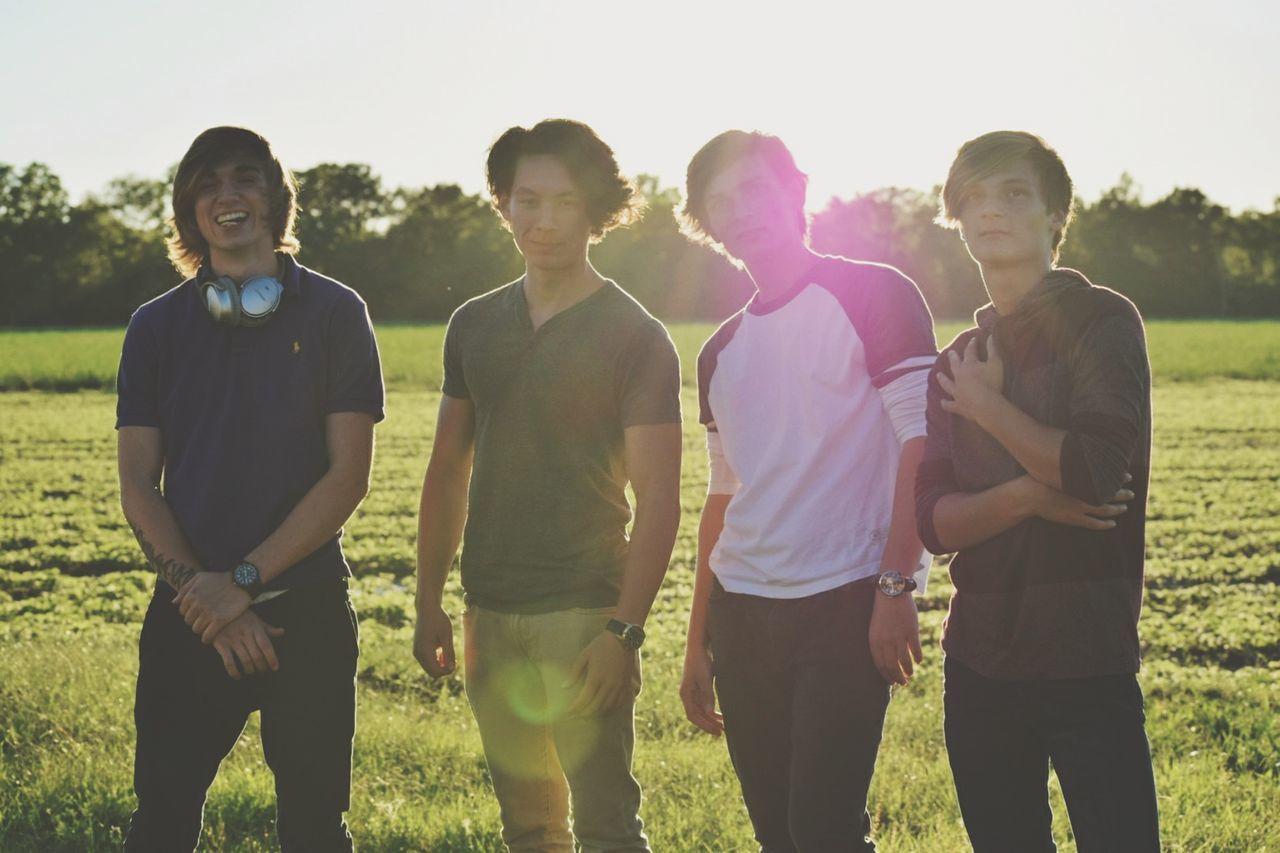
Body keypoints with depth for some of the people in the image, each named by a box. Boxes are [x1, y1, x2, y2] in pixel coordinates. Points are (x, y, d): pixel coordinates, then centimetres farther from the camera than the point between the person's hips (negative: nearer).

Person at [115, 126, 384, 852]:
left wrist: (243, 581, -12)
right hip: (190, 615, 2)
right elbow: (138, 485, 2)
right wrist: (201, 594, -11)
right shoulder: (157, 326, 7)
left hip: (307, 608, -1)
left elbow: (349, 473, -6)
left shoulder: (334, 314, 0)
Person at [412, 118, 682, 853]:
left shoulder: (633, 337, -6)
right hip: (491, 617, 5)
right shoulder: (475, 326, 10)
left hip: (583, 615, -5)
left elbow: (659, 497, -10)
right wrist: (430, 602, 9)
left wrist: (624, 629, -18)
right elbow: (448, 471, 15)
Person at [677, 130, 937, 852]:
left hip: (845, 604, -6)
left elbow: (923, 445, -8)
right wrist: (698, 644, 17)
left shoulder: (875, 297, -2)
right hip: (742, 614, 6)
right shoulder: (723, 351, 16)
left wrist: (897, 587, -17)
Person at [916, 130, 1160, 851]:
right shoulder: (959, 365, 13)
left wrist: (986, 406, -5)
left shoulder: (1102, 321, -3)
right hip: (981, 662, 6)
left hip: (1087, 662, -6)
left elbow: (1098, 472, -18)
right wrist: (1027, 497, -15)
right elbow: (935, 522, 3)